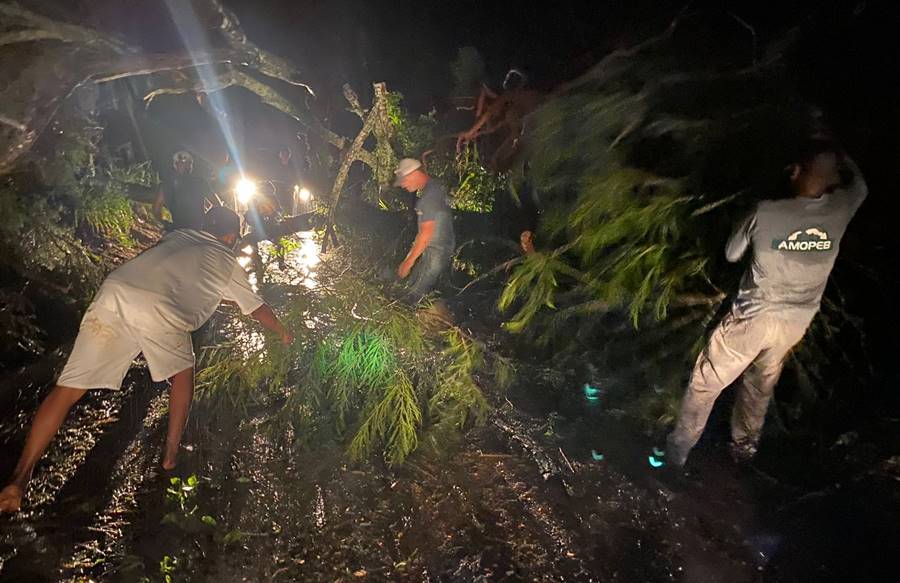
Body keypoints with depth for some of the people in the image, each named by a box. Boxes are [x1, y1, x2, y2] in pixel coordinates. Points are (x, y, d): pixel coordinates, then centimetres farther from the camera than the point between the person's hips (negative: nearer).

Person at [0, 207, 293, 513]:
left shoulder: (178, 235, 33)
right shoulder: (227, 262, 22)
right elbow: (257, 308, 32)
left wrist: (221, 295, 66)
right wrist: (283, 333, 49)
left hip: (113, 293, 4)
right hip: (159, 313, -4)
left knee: (68, 389, 6)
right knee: (182, 372, 24)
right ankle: (171, 452, 24)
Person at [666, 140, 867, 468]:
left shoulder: (766, 213, -21)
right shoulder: (841, 210, -10)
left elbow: (731, 254, -4)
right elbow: (859, 184, 16)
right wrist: (836, 156, 24)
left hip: (753, 318, -4)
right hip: (796, 323, 4)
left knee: (706, 382, 11)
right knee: (760, 387, 25)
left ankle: (678, 449, 22)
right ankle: (745, 446, 43)